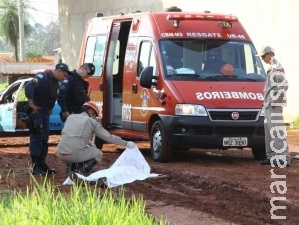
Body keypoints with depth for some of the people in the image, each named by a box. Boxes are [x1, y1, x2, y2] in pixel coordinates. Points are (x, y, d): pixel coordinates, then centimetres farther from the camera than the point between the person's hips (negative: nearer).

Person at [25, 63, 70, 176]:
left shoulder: (55, 83, 16)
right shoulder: (42, 77, -13)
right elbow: (29, 87, -26)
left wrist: (49, 109, 10)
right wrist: (31, 104, -24)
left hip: (46, 113, 9)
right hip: (36, 112, -9)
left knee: (44, 139, 13)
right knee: (36, 138, -8)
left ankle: (42, 164, 20)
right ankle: (35, 167, -8)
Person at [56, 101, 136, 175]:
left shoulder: (71, 117, 18)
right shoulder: (92, 122, 4)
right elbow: (109, 137, 6)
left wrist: (89, 143, 33)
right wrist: (126, 143, 16)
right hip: (75, 154, -6)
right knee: (98, 154, 21)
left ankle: (74, 168, 14)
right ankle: (79, 170, -3)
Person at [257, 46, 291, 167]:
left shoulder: (277, 67, -13)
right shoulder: (272, 68, 18)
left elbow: (283, 85, -22)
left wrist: (274, 101, -20)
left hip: (275, 105, -11)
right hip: (269, 104, 11)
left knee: (277, 130, -13)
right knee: (269, 129, 12)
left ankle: (283, 158, -15)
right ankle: (272, 156, 17)